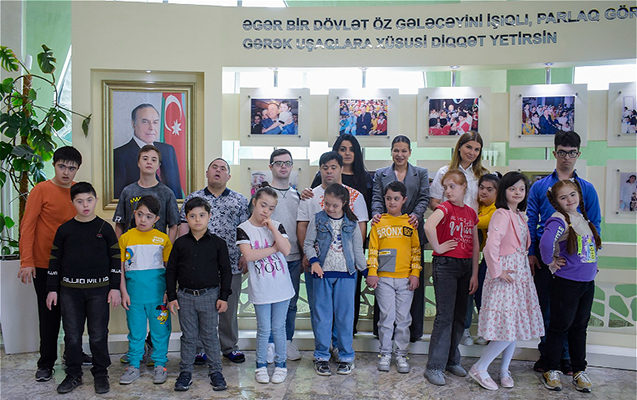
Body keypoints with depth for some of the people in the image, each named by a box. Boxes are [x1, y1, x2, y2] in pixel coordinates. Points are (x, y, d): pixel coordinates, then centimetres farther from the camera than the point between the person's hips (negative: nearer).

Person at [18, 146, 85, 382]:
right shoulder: (41, 190, -8)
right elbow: (27, 226, -10)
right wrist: (27, 262, -16)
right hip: (45, 265, -4)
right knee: (49, 314, 4)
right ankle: (46, 363, 18)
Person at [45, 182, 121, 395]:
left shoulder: (105, 228, 0)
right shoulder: (64, 229, 3)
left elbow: (115, 258, 2)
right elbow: (55, 260, 8)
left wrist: (115, 287, -2)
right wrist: (52, 289, 5)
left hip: (99, 289, -1)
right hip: (70, 289, 2)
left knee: (98, 335, 5)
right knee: (72, 335, 8)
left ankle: (100, 374, 20)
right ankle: (73, 375, 24)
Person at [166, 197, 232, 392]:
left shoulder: (218, 243, -2)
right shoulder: (180, 243, 2)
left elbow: (225, 271, 1)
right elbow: (170, 271, 7)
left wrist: (223, 297, -4)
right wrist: (171, 297, 2)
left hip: (210, 295, -1)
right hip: (185, 296, 2)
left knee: (210, 335, 7)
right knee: (188, 336, 11)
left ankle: (215, 371, 21)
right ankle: (186, 371, 24)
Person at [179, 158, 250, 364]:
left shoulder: (240, 200, 8)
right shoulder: (192, 198, 8)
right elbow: (184, 226, 5)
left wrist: (245, 255, -3)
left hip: (231, 264, 1)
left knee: (229, 307, 9)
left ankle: (230, 347, 24)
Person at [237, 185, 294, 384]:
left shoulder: (277, 226, 4)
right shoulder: (244, 229, -3)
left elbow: (286, 250, -10)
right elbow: (248, 255, -17)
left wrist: (272, 228, -14)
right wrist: (274, 248, -12)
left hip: (281, 286, 2)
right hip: (260, 289, -2)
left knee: (278, 328, 11)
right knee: (264, 329, 7)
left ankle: (280, 364, 25)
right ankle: (261, 366, 25)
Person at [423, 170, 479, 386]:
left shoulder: (471, 212, 9)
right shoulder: (445, 207, -9)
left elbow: (475, 245, 11)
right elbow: (429, 225, -31)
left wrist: (475, 274, 7)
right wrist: (437, 247, -20)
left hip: (466, 265, 6)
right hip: (445, 264, -6)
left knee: (459, 315, 13)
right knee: (445, 316, -5)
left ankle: (452, 360, 27)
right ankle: (434, 366, 2)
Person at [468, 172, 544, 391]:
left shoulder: (519, 215, 13)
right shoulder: (502, 215, -16)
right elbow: (491, 245, -28)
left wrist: (526, 266, 9)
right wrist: (497, 272, -19)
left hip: (520, 273, 9)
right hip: (506, 275, -9)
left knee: (516, 324, 12)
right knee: (509, 326, -8)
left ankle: (504, 369, 25)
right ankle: (479, 368, 5)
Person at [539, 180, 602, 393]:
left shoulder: (583, 218, 9)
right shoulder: (559, 220, -16)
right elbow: (546, 242, -35)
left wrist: (591, 266, 14)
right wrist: (550, 262, -20)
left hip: (588, 281, 7)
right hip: (566, 282, -7)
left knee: (580, 326, 15)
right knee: (560, 326, 4)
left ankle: (579, 371, 28)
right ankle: (551, 370, 18)